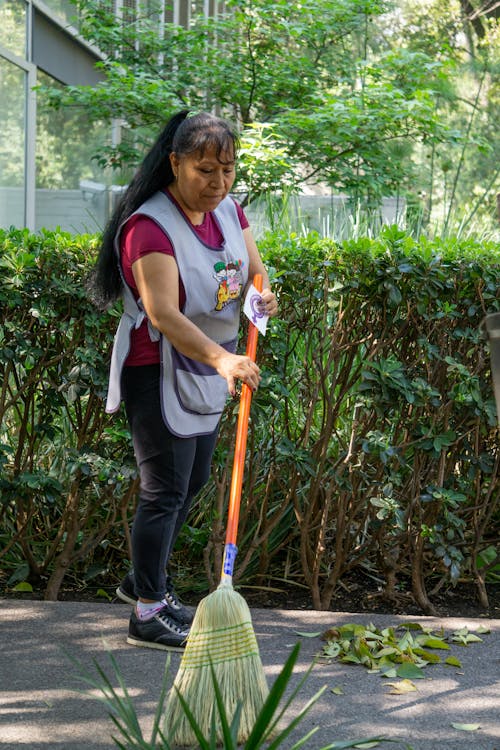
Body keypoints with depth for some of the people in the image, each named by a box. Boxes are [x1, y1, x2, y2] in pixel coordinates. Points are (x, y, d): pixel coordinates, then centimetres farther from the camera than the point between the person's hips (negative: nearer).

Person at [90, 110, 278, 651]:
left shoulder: (229, 211, 4)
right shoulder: (150, 226, -23)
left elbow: (255, 270, 12)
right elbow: (163, 313, -33)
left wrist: (263, 294, -13)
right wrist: (221, 357, -46)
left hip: (208, 370, 9)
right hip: (160, 372, -9)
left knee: (192, 483, 19)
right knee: (165, 490, -5)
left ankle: (144, 579, 36)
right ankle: (147, 614, 6)